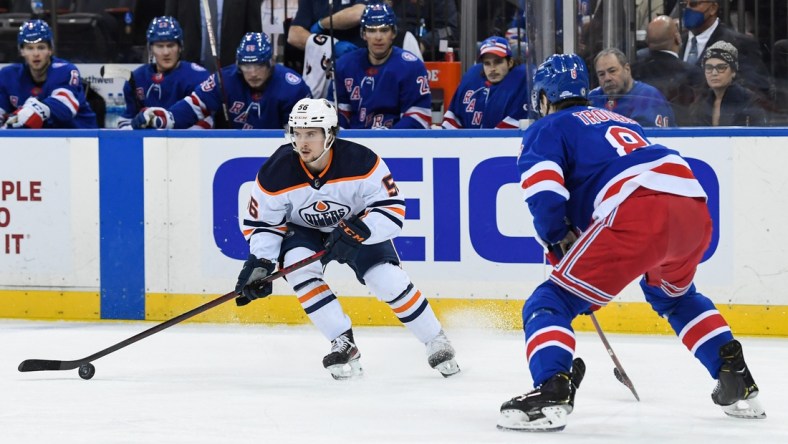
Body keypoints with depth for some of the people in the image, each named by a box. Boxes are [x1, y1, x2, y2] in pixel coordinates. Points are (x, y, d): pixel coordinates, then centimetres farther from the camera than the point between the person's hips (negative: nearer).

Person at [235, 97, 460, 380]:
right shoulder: (277, 172, -25)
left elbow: (393, 208, -27)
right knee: (297, 268, -29)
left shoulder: (361, 162, -30)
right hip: (304, 230, 1)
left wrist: (357, 231, -42)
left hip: (359, 226, -1)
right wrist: (259, 263, -26)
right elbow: (262, 221, -12)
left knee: (388, 280, -17)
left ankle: (436, 343, 6)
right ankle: (344, 346, -20)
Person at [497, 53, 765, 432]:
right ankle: (737, 383, 29)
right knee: (673, 295, 37)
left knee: (551, 303, -1)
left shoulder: (546, 130, 15)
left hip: (637, 215, -7)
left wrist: (558, 242, 14)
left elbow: (544, 192, -3)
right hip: (695, 210, 7)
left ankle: (551, 391, -26)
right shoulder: (618, 120, 37)